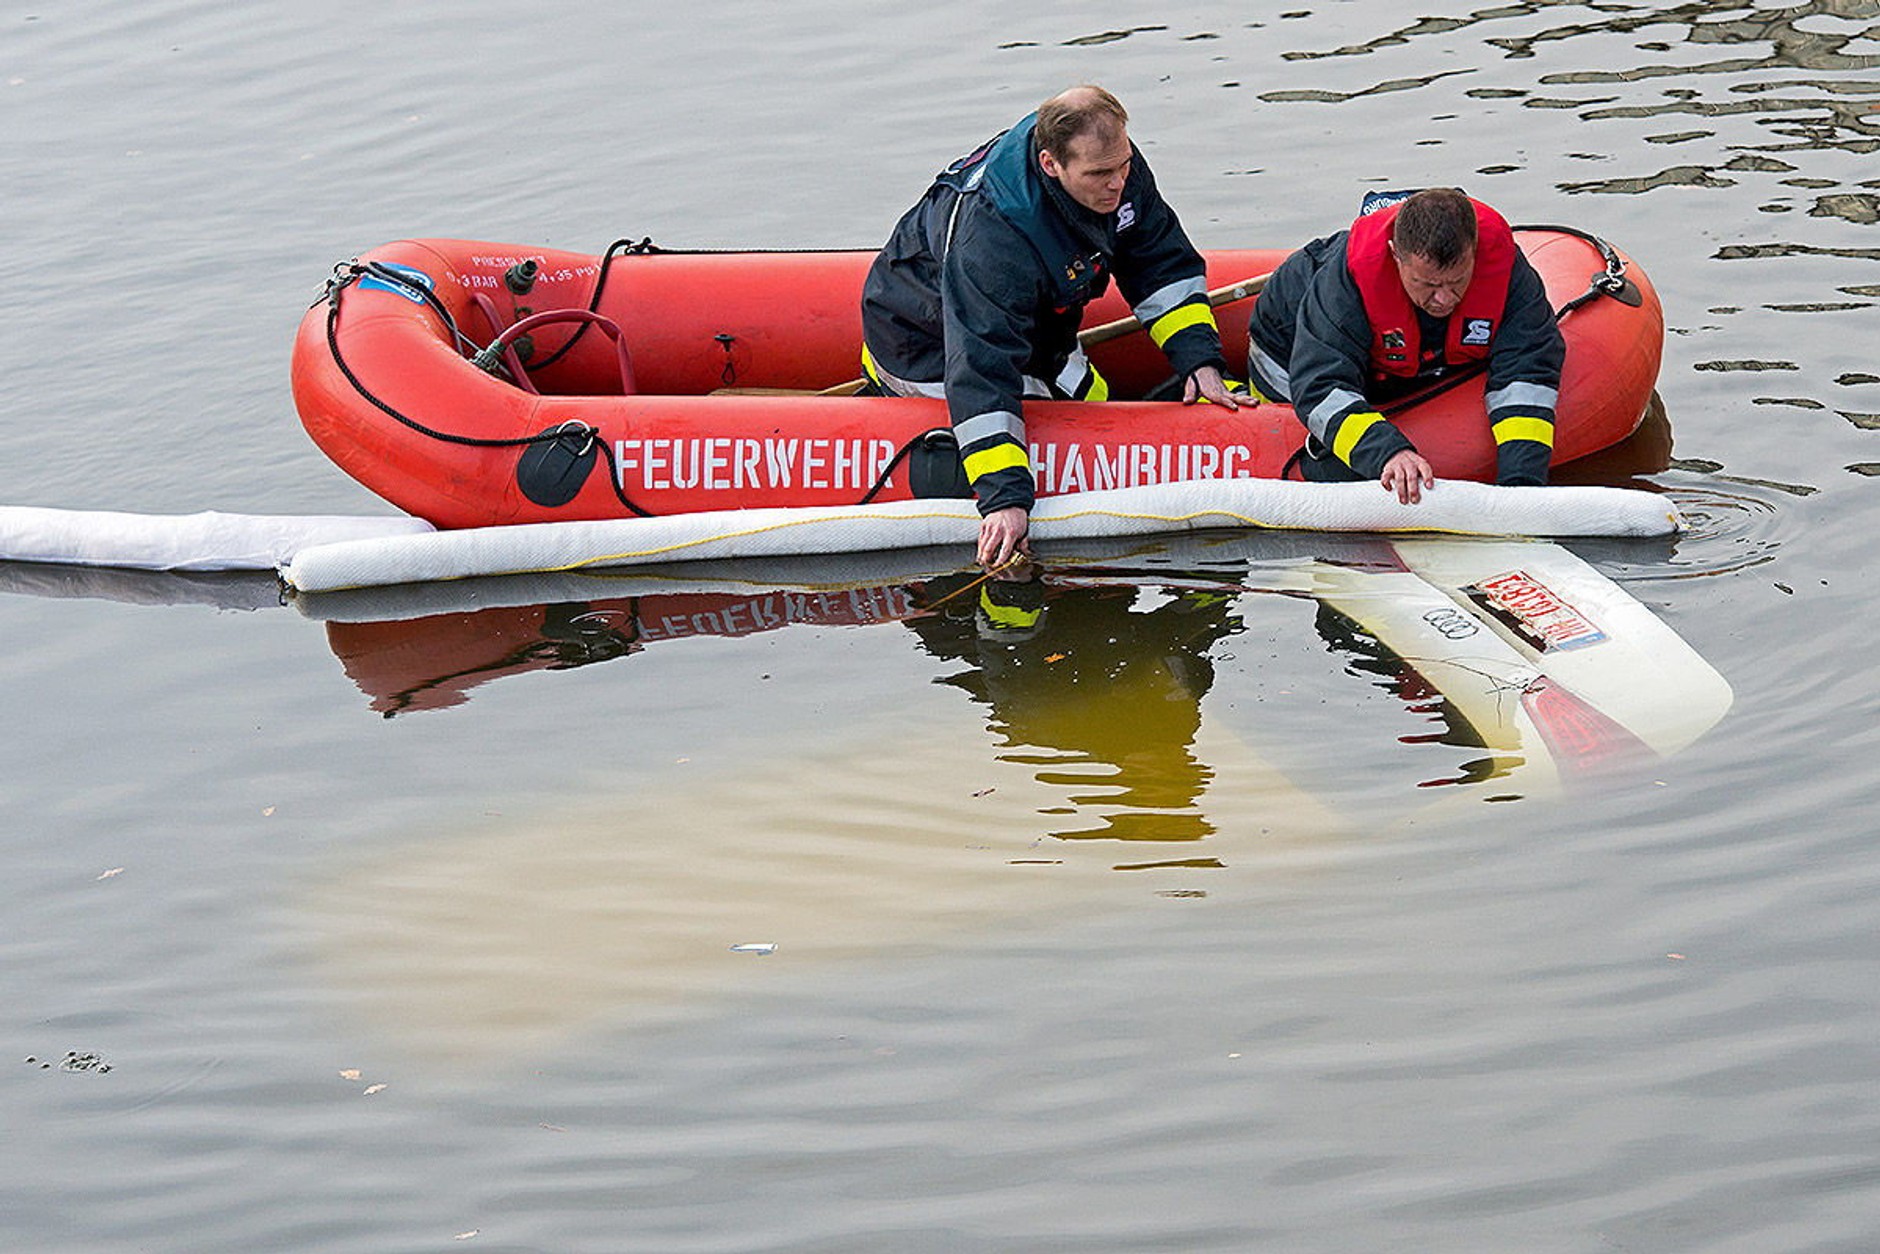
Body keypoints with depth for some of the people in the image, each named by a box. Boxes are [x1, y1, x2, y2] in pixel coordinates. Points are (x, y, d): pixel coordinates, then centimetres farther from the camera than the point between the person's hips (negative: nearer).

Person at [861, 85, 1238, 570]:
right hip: (930, 350, -8)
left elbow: (1164, 265, -7)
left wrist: (1199, 361, -19)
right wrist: (1005, 498, -50)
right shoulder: (994, 239, -44)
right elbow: (982, 372, -45)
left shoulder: (1116, 167, -22)